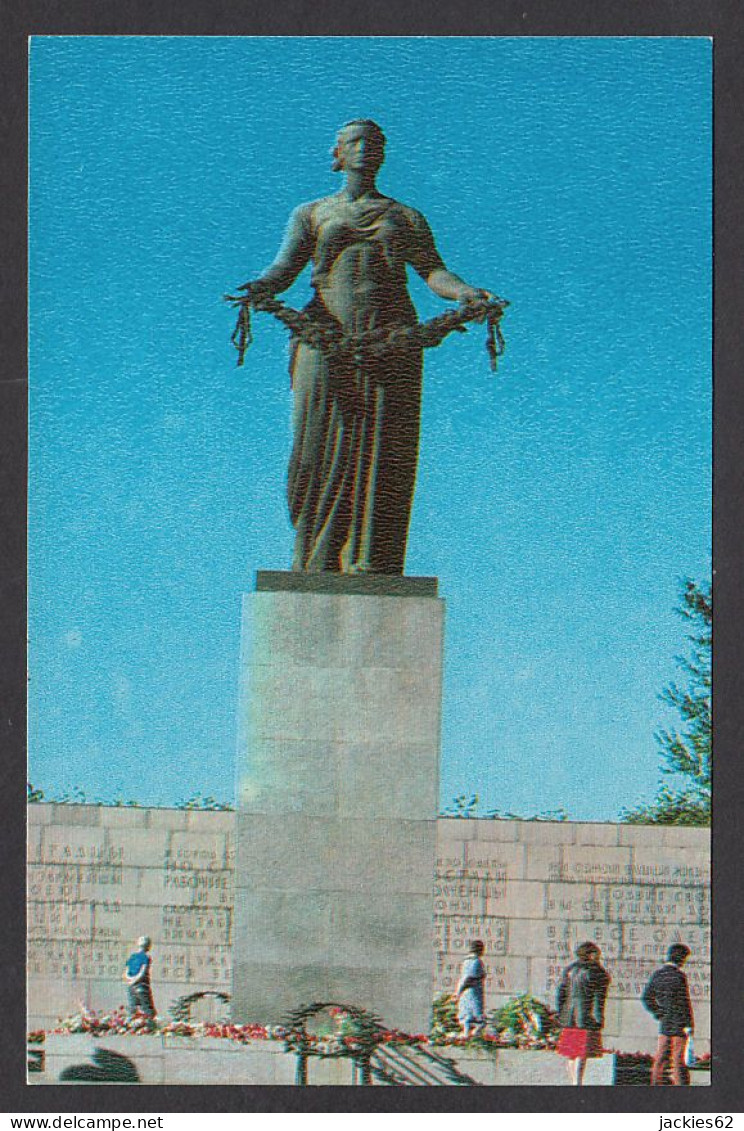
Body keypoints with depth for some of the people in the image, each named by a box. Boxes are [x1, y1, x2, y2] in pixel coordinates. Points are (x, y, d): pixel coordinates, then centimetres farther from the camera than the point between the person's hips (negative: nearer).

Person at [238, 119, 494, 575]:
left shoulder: (406, 218, 21)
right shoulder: (311, 214, 20)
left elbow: (433, 269, 7)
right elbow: (285, 267, 6)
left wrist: (464, 293, -15)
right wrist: (257, 289, -17)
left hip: (391, 344, 0)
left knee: (382, 452, -7)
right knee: (321, 449, -8)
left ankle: (371, 564, -9)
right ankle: (317, 564, -6)